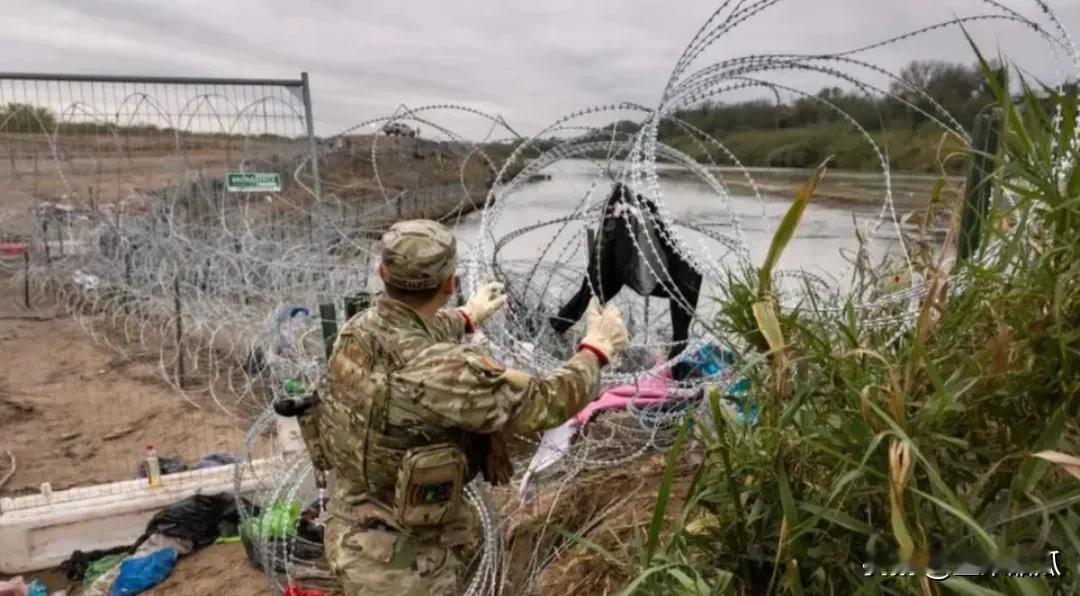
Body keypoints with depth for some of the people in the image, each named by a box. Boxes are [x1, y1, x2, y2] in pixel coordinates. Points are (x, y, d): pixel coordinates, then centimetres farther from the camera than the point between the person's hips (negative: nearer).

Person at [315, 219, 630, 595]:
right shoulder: (438, 371, -35)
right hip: (402, 563, -8)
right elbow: (545, 402, -23)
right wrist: (597, 348, -6)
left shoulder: (358, 330, -8)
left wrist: (469, 316, 35)